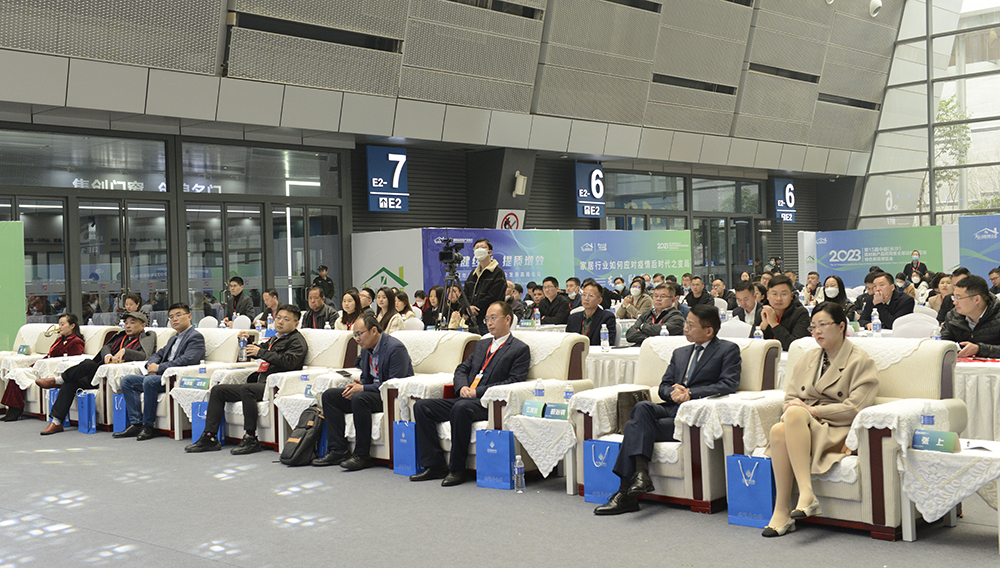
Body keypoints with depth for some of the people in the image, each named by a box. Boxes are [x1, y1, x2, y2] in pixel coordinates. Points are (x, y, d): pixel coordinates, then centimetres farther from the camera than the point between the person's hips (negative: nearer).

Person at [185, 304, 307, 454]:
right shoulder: (276, 339, 26)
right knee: (217, 390, 6)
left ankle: (251, 439, -31)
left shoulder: (297, 341, -1)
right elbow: (259, 350, 38)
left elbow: (289, 361, -19)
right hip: (258, 383, 10)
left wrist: (261, 352, -16)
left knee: (247, 389, -38)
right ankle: (209, 437, 2)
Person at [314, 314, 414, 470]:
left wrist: (362, 388, -22)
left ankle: (362, 455, -25)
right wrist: (358, 385, -5)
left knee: (360, 398, -36)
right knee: (329, 396, 0)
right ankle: (338, 450, -5)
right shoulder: (366, 348, 9)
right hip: (372, 391, 10)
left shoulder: (395, 348, -18)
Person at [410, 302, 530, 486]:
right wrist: (462, 387, -1)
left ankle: (457, 469, -27)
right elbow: (462, 369, 23)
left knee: (461, 407, -38)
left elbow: (513, 382, -9)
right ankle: (435, 465, -11)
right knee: (422, 406, -9)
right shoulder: (481, 345, 26)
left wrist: (477, 392, -15)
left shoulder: (520, 349, 3)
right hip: (467, 398, 8)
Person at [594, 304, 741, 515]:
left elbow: (728, 385, -8)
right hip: (671, 409, 6)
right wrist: (673, 392, -7)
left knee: (635, 426, -24)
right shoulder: (680, 353, 27)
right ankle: (641, 474, -30)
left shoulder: (728, 350, 7)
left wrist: (690, 393, -16)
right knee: (642, 407, -28)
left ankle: (626, 494, -21)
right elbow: (663, 387, 19)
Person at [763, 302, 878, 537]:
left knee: (795, 414, -36)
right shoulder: (807, 359, 24)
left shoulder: (861, 362, 5)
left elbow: (854, 409, -6)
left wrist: (813, 410, -14)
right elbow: (790, 397, 21)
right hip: (800, 427, 5)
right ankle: (781, 511, -35)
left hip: (835, 432, -5)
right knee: (778, 430, -33)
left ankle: (806, 493, -42)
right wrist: (793, 405, -4)